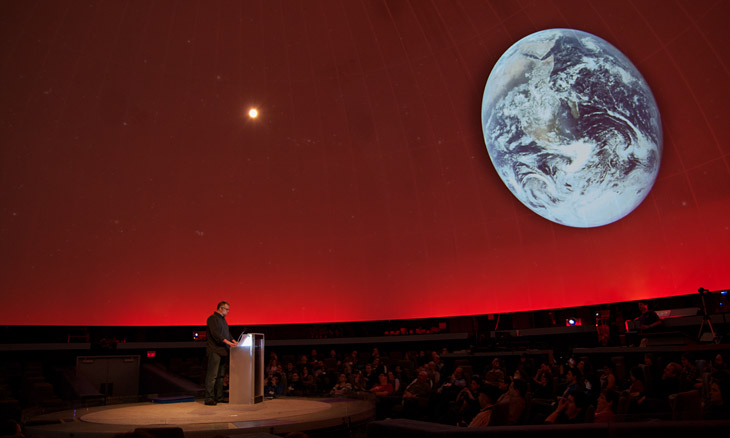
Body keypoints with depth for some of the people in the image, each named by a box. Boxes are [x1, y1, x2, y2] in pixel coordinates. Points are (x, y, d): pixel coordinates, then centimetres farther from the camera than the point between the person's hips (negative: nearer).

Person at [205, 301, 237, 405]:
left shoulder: (222, 319, 20)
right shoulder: (212, 318, -8)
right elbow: (215, 333, -20)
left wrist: (233, 341, 9)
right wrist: (227, 342, -26)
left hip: (223, 351, 9)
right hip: (215, 351, -9)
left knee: (221, 375, 12)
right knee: (212, 375, -8)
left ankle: (219, 397, 18)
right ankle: (209, 398, -4)